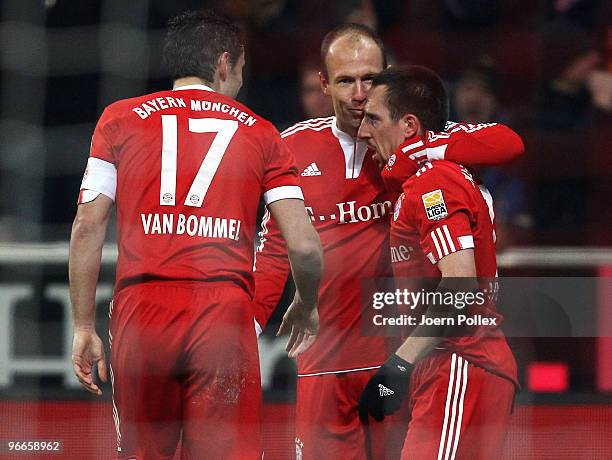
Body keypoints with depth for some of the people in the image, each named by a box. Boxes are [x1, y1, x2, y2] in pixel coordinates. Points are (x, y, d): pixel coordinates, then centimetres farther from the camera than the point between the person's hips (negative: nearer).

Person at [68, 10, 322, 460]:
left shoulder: (121, 118, 13)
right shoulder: (260, 133, 12)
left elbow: (88, 227, 5)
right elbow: (304, 247, 6)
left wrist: (84, 326, 10)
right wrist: (306, 307, 26)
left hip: (140, 309, 1)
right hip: (224, 311, -1)